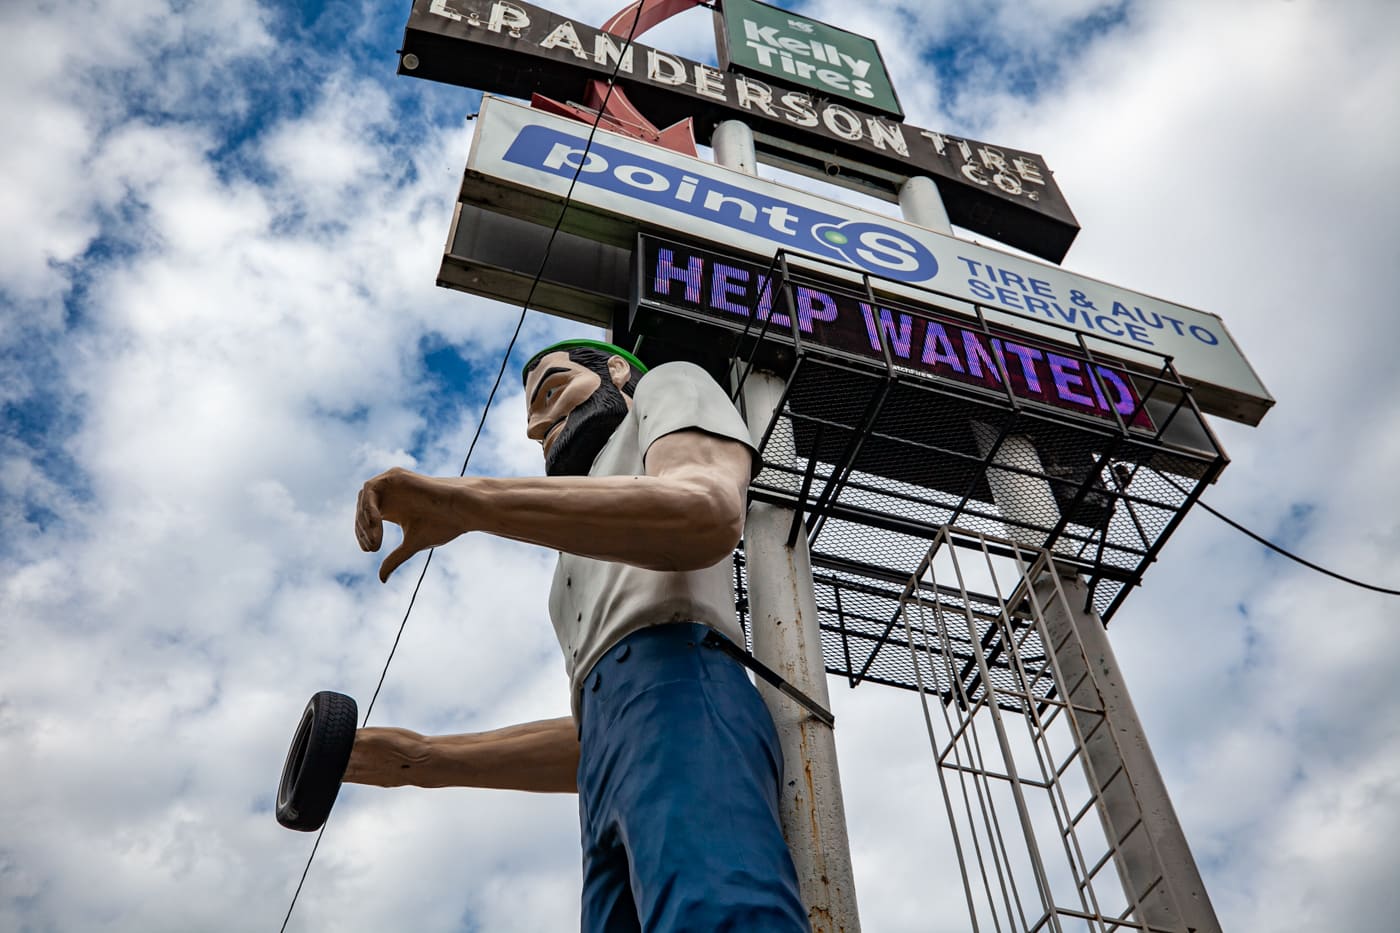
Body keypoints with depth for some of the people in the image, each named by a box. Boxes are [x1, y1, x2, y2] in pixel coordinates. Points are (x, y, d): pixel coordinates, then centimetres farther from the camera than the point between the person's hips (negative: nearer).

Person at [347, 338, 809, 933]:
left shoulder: (668, 389, 21)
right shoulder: (604, 568, 41)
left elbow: (707, 516, -6)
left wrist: (465, 500, -9)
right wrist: (425, 761, 30)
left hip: (679, 700, -8)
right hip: (612, 792, 8)